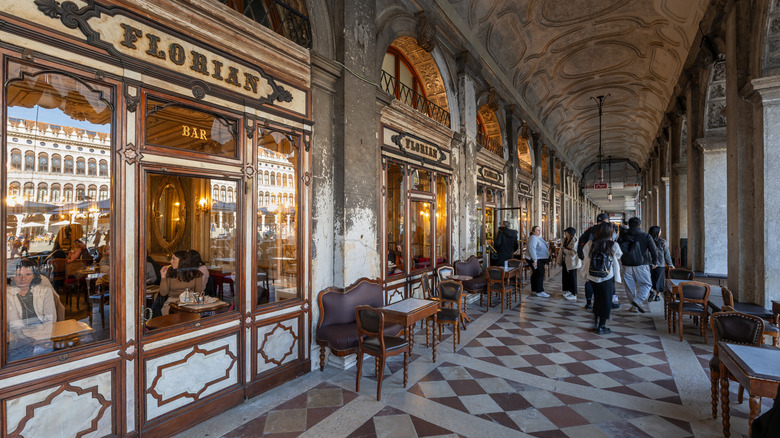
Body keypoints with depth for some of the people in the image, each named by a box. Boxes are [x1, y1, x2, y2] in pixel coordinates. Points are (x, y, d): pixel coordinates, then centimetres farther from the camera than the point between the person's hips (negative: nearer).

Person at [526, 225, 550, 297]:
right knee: (539, 274, -10)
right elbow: (531, 249, -27)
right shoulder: (533, 238, -17)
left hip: (541, 260, 10)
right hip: (536, 260, -10)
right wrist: (535, 260, -29)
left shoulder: (539, 237, 16)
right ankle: (540, 291, -6)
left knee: (535, 274, 13)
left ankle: (534, 290, 19)